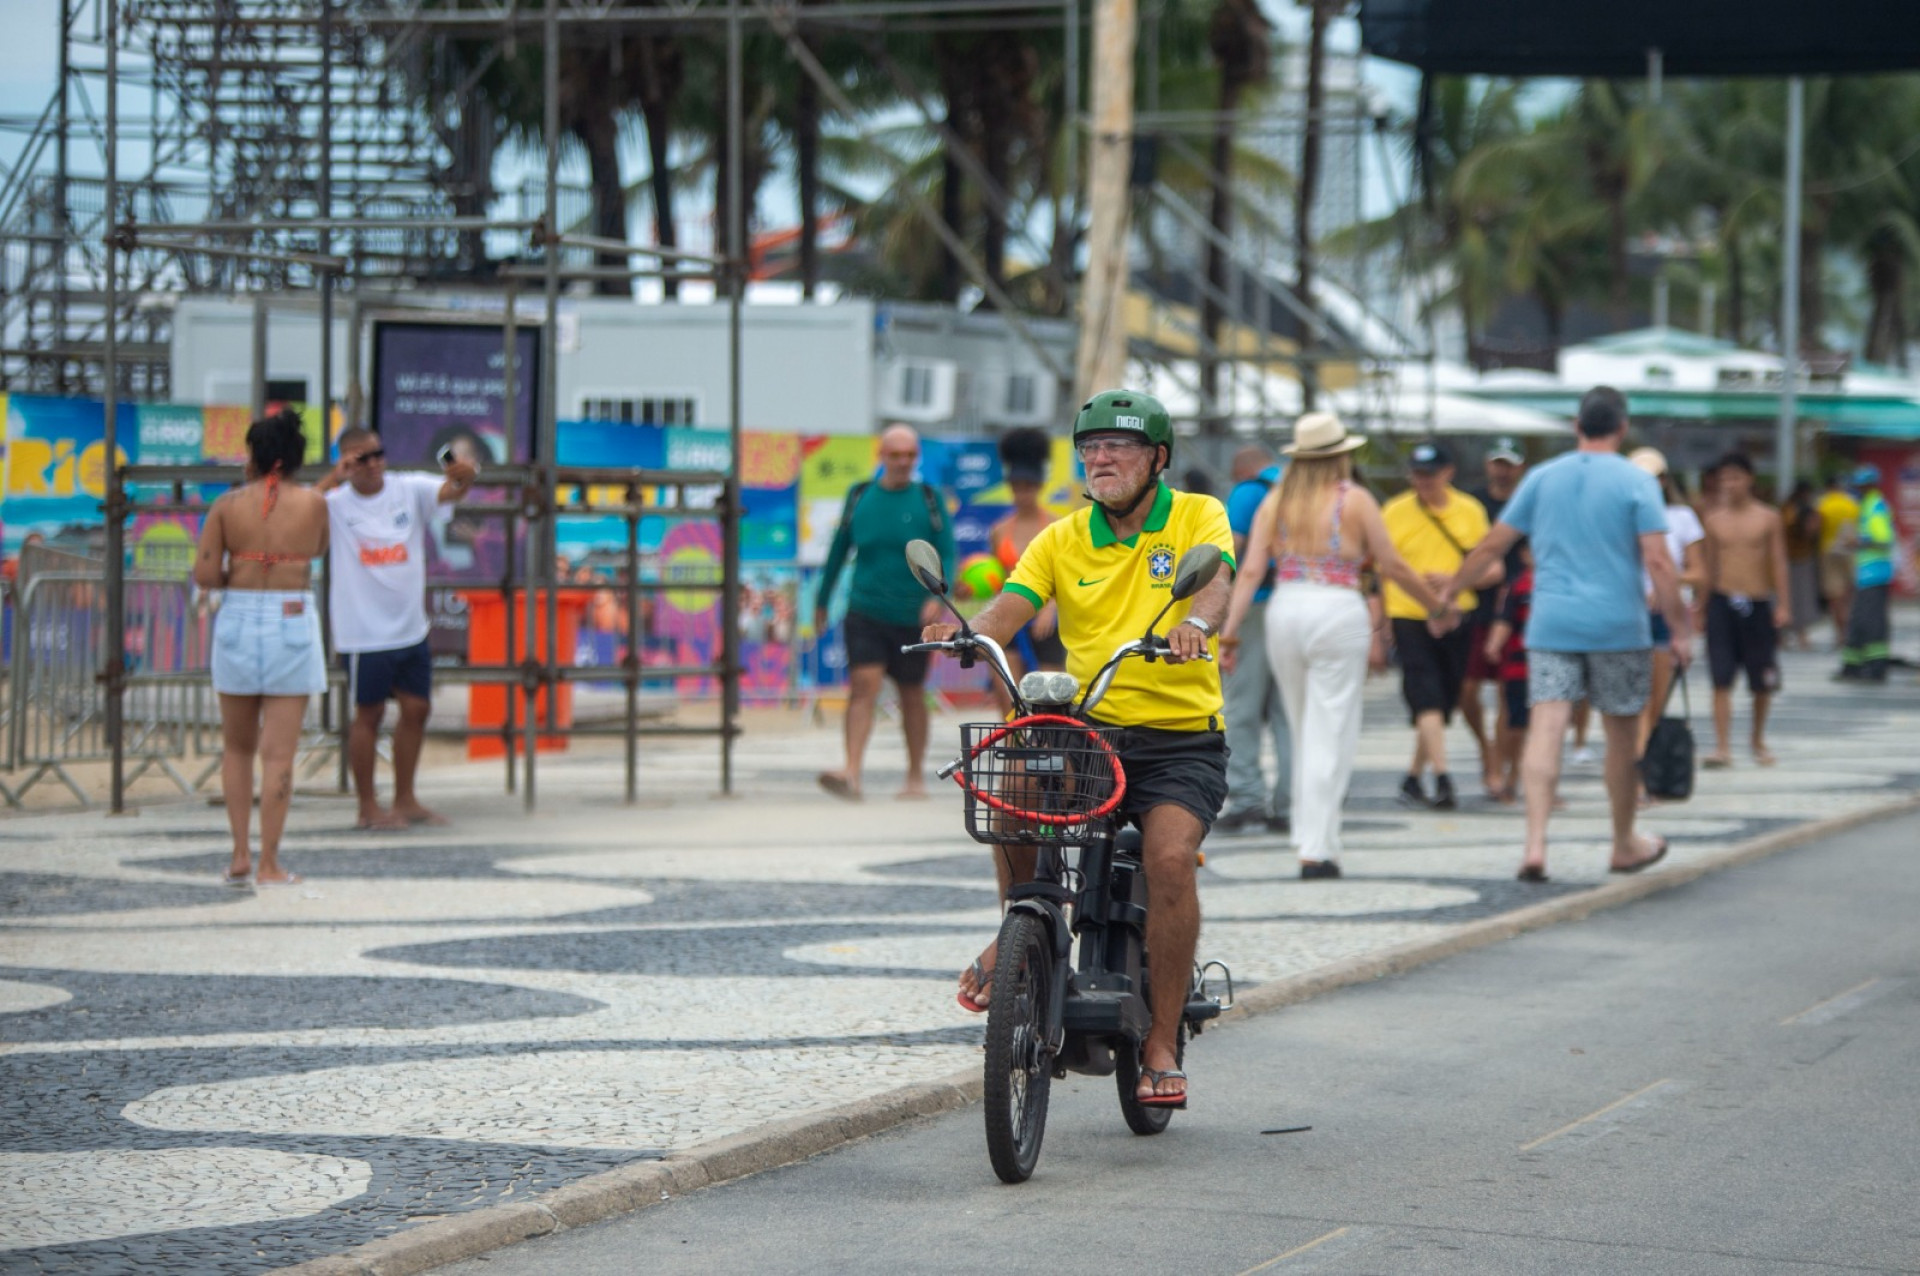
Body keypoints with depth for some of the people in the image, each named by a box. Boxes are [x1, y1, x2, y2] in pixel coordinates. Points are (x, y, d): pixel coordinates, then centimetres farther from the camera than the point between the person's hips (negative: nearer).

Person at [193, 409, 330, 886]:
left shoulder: (228, 505, -2)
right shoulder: (313, 503, -2)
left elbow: (204, 574, -6)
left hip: (237, 619, 1)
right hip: (292, 622, -1)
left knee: (237, 747, 17)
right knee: (278, 753, 0)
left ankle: (240, 855, 12)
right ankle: (269, 864, 0)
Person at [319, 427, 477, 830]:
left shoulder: (410, 490, 2)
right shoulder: (337, 502, -7)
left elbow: (449, 491, -13)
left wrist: (464, 478, -35)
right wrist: (335, 478, -33)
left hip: (410, 626, 5)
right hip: (363, 632, -5)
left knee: (417, 708, 10)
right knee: (368, 714, 2)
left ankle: (405, 800, 24)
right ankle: (368, 808, 13)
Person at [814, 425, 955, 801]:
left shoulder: (929, 500, 0)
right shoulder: (860, 496, 5)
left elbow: (947, 554, -5)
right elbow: (839, 551, 14)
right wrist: (822, 601, 19)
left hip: (913, 616, 0)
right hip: (865, 612, 0)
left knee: (912, 695, 9)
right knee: (863, 685, -15)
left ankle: (916, 777, 23)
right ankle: (851, 773, -24)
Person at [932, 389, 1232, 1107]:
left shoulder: (1198, 517, 4)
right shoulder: (1062, 541, 9)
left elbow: (1215, 580, -16)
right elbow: (1010, 609, -5)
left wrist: (1195, 622, -40)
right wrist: (966, 634, -29)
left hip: (1181, 738, -2)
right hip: (1087, 731, 2)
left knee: (1170, 855, -26)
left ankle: (1162, 1041, -12)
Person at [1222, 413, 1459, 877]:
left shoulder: (1275, 502, 8)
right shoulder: (1355, 500, -1)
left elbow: (1251, 571, 1)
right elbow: (1392, 565, 0)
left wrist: (1230, 629, -1)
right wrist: (1438, 605, 12)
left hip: (1284, 612, 4)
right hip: (1338, 613, -4)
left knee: (1304, 733, 17)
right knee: (1330, 737, -3)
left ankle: (1309, 835, 21)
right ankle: (1316, 849, -7)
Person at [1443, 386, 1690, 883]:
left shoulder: (1542, 479, 7)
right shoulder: (1635, 482, -3)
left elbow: (1492, 546, 10)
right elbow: (1657, 562, -10)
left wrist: (1451, 587, 22)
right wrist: (1679, 628, -5)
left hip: (1551, 624, 2)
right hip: (1617, 627, -2)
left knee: (1545, 731, -6)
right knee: (1622, 735, 12)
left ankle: (1535, 843, -21)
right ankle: (1625, 846, 26)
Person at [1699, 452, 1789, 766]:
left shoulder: (1768, 517, 2)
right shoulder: (1714, 518, 6)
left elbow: (1778, 563, 3)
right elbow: (1710, 564, 13)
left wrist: (1783, 605, -4)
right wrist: (1702, 604, 13)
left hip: (1757, 603, 0)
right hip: (1722, 602, 0)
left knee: (1762, 682, 8)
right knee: (1721, 679, -9)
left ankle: (1758, 741, 26)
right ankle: (1721, 747, -12)